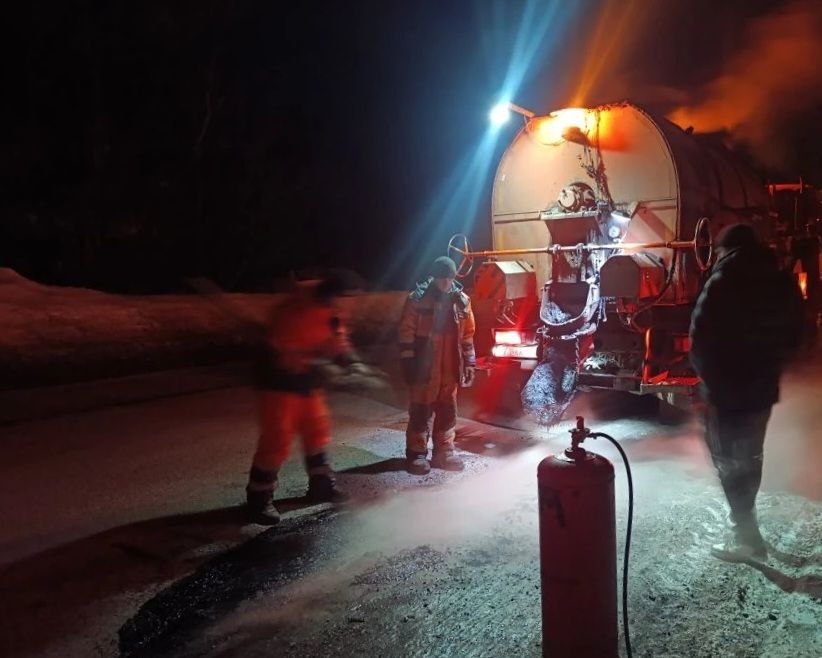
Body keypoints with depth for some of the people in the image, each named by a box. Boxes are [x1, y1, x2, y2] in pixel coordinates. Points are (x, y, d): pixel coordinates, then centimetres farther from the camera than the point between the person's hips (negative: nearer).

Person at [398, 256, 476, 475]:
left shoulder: (462, 301, 6)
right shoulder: (417, 299, -7)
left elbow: (467, 335, 12)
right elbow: (406, 333, -7)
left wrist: (469, 364, 9)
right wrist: (408, 363, -11)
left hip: (450, 368, 4)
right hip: (424, 367, -4)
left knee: (448, 410, 11)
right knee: (421, 410, 1)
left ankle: (444, 452, 23)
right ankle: (416, 453, 10)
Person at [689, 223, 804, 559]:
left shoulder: (723, 283, -15)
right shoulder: (784, 283, 6)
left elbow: (700, 337, -16)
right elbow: (793, 336, 12)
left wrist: (707, 374, -2)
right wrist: (770, 365, 18)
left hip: (726, 387, -7)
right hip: (764, 385, 7)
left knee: (729, 459, 0)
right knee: (750, 454, 20)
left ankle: (747, 537, 2)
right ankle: (744, 517, 34)